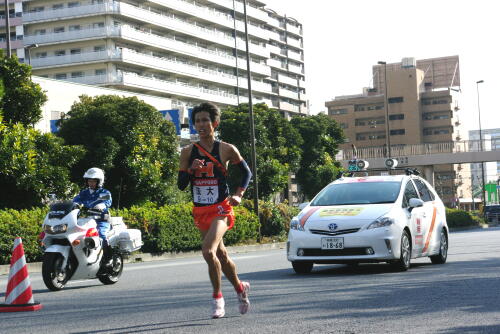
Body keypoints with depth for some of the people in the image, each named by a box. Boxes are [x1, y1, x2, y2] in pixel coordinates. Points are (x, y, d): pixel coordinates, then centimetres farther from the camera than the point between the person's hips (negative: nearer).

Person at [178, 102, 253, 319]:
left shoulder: (227, 150, -3)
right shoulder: (188, 152, 4)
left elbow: (247, 172, 11)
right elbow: (181, 185, 3)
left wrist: (238, 195, 0)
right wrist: (191, 169, -14)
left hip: (221, 210, -5)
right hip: (200, 212, 5)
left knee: (208, 250, -24)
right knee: (221, 255, 16)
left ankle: (217, 297, -9)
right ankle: (240, 288, 39)